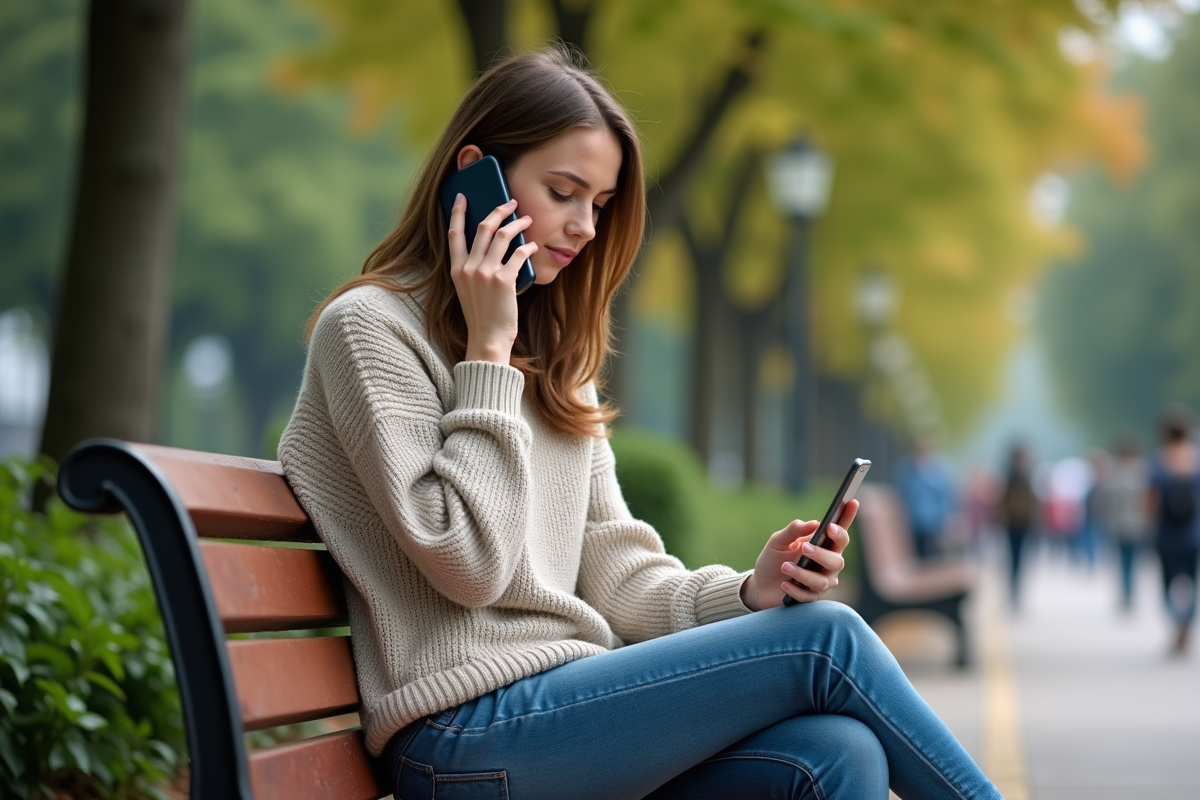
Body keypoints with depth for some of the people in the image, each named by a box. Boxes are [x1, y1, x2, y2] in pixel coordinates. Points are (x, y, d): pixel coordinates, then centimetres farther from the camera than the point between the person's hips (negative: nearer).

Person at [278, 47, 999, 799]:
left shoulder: (552, 356, 21)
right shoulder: (368, 327, -3)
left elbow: (615, 578, 14)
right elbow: (467, 562, -13)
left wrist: (749, 593, -4)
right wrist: (488, 354, -9)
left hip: (563, 708, 7)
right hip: (468, 733, -7)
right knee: (825, 640, -17)